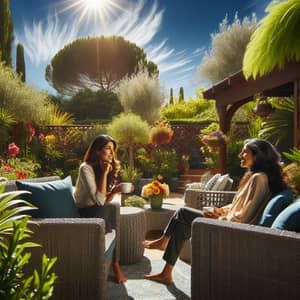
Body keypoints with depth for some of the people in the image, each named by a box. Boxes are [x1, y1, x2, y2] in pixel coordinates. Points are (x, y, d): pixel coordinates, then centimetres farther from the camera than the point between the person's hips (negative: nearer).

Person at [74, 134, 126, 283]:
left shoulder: (110, 167, 1)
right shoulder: (86, 168, -20)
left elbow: (105, 200, 3)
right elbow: (99, 200, -27)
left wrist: (114, 191, -17)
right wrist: (104, 173, -27)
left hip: (98, 213, 5)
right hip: (84, 214, -5)